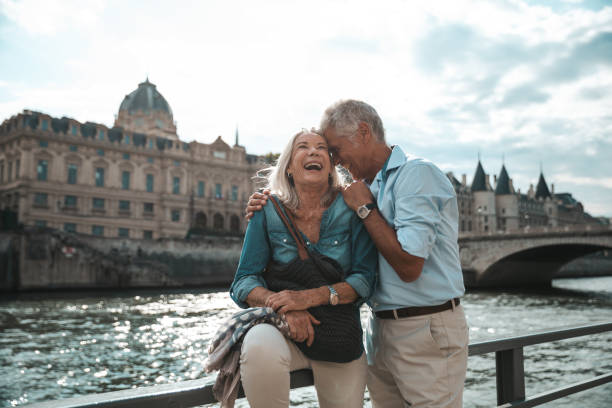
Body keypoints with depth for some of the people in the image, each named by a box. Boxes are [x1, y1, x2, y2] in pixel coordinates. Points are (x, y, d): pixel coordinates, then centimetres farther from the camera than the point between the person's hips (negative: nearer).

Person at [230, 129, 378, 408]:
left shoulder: (350, 210, -3)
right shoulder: (268, 212, -2)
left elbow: (365, 278, -8)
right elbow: (244, 282, -5)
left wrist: (312, 296, -24)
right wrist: (283, 305, -24)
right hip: (283, 330, -1)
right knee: (260, 345, -33)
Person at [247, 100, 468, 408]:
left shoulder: (417, 174, -14)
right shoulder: (369, 188, 12)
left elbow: (409, 266, -23)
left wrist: (365, 208, -14)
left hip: (426, 332, -7)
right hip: (380, 330, 8)